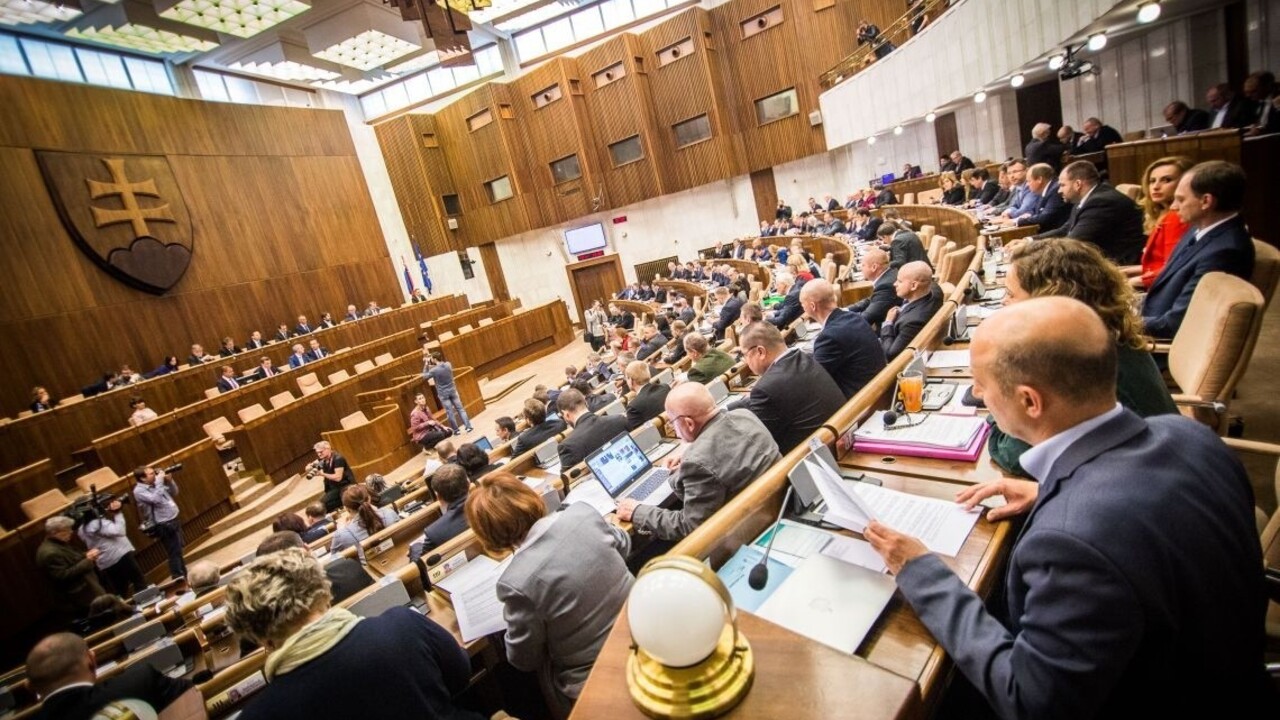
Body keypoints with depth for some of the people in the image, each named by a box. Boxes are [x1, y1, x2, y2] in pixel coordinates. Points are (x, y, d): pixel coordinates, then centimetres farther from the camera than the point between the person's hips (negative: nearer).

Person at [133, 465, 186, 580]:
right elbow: (156, 499, -31)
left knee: (178, 551, 19)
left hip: (174, 520, 8)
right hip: (164, 526, -8)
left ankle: (184, 575, 32)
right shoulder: (139, 491, -16)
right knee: (174, 553, -2)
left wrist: (170, 480, -4)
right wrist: (160, 480, -26)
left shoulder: (156, 483, 6)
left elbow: (174, 493, 13)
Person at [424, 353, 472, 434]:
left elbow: (424, 377, 1)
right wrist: (430, 358, 21)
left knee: (450, 412, 4)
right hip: (452, 391, 4)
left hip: (443, 394, -4)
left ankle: (457, 430, 11)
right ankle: (468, 426, 4)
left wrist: (426, 364, 4)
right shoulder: (448, 364, -3)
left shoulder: (434, 370, -16)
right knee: (460, 409, 7)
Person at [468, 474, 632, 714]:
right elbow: (622, 545, 10)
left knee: (507, 678, 23)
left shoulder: (517, 581, -27)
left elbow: (524, 660, -9)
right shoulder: (583, 512, -14)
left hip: (594, 683, -5)